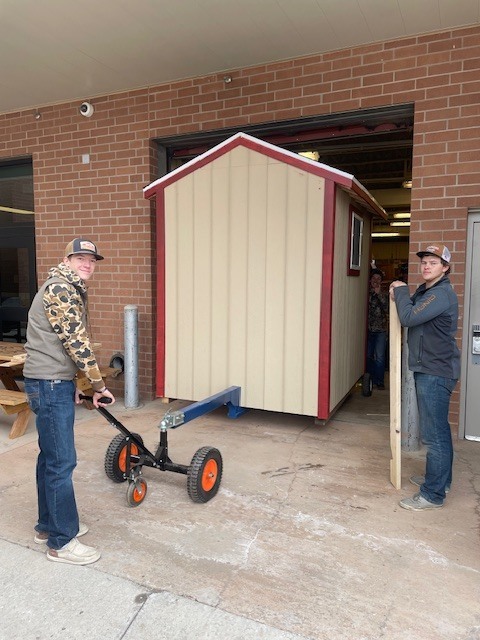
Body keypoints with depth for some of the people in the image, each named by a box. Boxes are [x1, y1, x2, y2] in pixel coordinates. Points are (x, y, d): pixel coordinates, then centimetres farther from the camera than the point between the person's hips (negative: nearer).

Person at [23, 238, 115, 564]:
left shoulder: (71, 291, 18)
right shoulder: (60, 288, -15)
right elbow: (77, 343, -19)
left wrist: (72, 386, 21)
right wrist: (99, 385, -12)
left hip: (55, 382, 11)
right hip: (50, 384, -11)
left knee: (51, 457, 17)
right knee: (62, 461, -4)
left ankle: (49, 524, 31)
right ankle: (62, 542, 9)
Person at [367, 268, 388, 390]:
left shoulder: (384, 294, 5)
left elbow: (387, 309, -11)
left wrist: (379, 293, -12)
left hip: (380, 330, -2)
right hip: (368, 329, 2)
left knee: (379, 357, -4)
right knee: (368, 356, 7)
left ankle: (380, 381, 5)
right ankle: (371, 380, 20)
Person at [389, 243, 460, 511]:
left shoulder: (442, 294, -18)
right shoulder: (426, 291, 14)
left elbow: (409, 318, -25)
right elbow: (413, 315, 16)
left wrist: (401, 291, -10)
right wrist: (400, 295, 0)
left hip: (436, 372, -11)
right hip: (428, 370, 11)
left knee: (434, 434, -4)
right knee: (439, 430, 20)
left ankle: (433, 495, 5)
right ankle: (441, 480, 35)